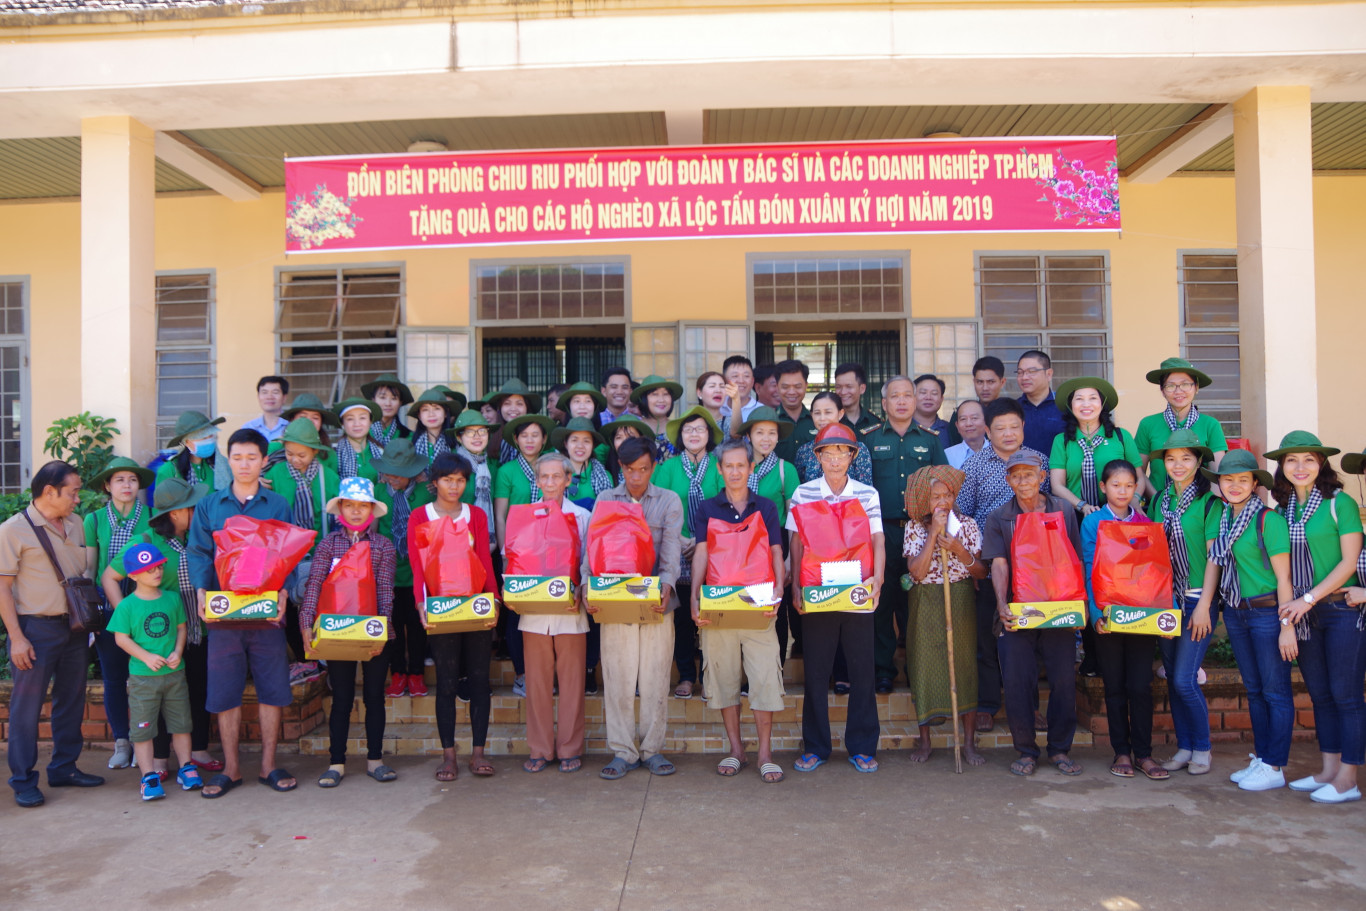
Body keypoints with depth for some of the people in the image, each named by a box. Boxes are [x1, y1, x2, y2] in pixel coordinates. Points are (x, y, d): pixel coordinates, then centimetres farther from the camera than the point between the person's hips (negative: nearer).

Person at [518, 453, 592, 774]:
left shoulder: (582, 516, 7)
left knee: (572, 681, 2)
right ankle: (539, 750, 15)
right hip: (533, 609, 1)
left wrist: (580, 594, -13)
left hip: (570, 608, -1)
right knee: (537, 682, 4)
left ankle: (570, 750, 13)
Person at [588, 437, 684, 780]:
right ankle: (622, 751, 12)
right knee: (617, 678, 1)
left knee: (655, 679, 3)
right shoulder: (605, 500, 11)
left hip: (656, 601, 0)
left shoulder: (669, 501, 8)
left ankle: (652, 749, 16)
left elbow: (672, 546, -4)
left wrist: (667, 582, -21)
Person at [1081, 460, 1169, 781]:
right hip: (1108, 617, -1)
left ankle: (1143, 752, 12)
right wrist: (1096, 613, -15)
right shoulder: (1092, 522, 1)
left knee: (1141, 685, 1)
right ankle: (1121, 751, 16)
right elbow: (1089, 571, -5)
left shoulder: (1146, 522, 9)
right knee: (1115, 686, 6)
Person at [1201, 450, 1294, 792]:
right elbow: (1213, 561, 13)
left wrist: (1287, 626, -15)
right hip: (1235, 612, 7)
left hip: (1268, 612, -7)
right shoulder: (1221, 517, 6)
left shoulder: (1268, 519, -13)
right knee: (1254, 690, 15)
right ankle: (1260, 758, 25)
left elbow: (1284, 577, -13)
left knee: (1276, 692, 2)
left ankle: (1274, 767, 10)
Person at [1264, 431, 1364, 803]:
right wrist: (1288, 603, 0)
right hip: (1304, 613, 5)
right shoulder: (1281, 510, 7)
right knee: (1320, 693, 11)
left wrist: (1308, 599, -14)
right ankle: (1329, 771, 21)